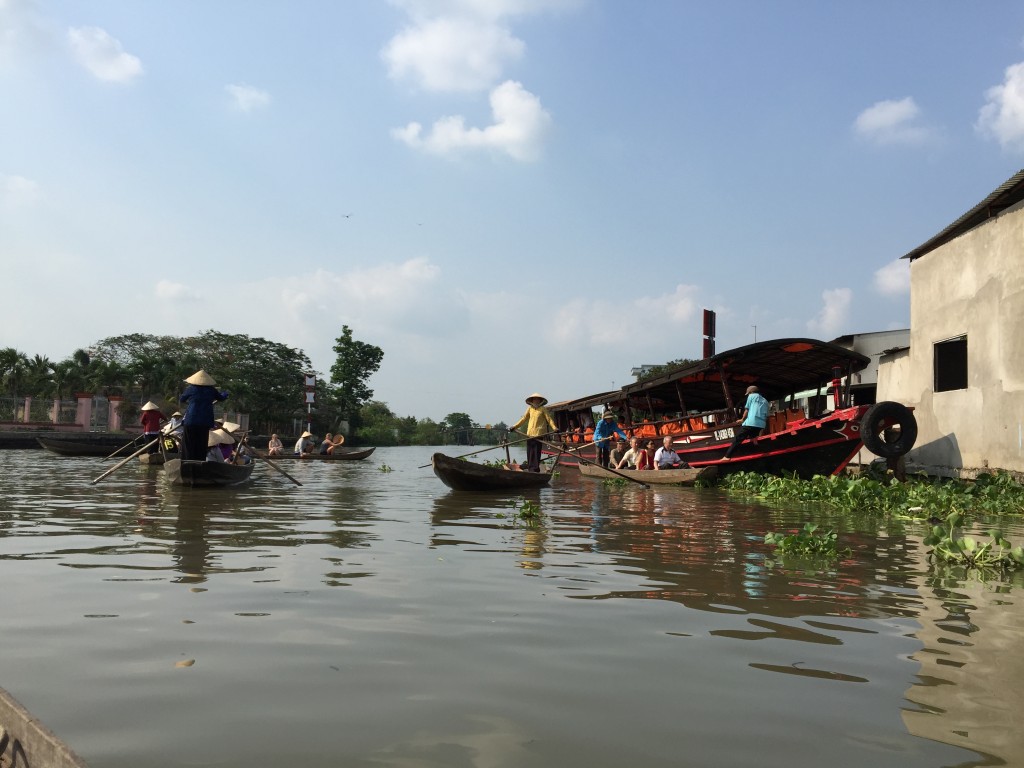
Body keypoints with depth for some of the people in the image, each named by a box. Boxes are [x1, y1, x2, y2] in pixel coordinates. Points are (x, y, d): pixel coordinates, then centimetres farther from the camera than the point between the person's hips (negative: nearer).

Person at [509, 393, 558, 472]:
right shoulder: (530, 409, 13)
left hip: (538, 433, -4)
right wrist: (514, 426, 13)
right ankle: (530, 468, 10)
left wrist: (554, 428, -16)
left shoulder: (543, 409, 2)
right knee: (529, 451, 4)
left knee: (536, 451, -7)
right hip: (529, 433, 4)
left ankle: (535, 468, -4)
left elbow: (549, 419, -2)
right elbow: (524, 419, 17)